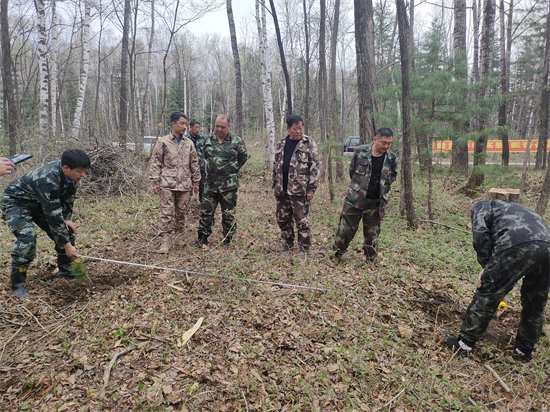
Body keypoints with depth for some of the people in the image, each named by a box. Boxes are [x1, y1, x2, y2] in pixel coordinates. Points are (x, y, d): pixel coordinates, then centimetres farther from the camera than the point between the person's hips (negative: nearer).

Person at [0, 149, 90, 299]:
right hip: (16, 202, -8)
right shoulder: (48, 180, -39)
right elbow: (53, 216, -37)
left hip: (38, 202, 8)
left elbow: (68, 197, 5)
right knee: (27, 236, -28)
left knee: (67, 229, 0)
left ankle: (64, 269, 16)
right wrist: (67, 245, -31)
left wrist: (67, 219, -7)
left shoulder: (69, 173, -16)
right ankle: (17, 285, -15)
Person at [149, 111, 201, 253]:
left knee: (181, 213, 11)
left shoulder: (188, 143, 11)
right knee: (167, 213, -6)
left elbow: (194, 163, 15)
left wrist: (196, 182, 12)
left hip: (185, 184, 3)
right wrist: (155, 182, -6)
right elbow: (155, 163, 0)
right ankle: (165, 241, -1)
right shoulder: (162, 142, 1)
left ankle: (179, 236, 28)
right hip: (167, 184, -3)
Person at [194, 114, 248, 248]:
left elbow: (243, 159, 8)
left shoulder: (237, 141, -4)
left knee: (228, 213, 5)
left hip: (229, 185, -4)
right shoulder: (209, 140, 8)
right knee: (206, 211, 6)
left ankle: (227, 240, 19)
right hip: (210, 183, 4)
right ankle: (203, 238, 19)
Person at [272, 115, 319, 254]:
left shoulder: (309, 143, -3)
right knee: (282, 218, 12)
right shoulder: (281, 144, 12)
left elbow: (314, 167, -7)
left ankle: (304, 246, 15)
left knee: (301, 219, 0)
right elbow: (276, 166, 18)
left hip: (299, 189, -5)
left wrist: (311, 189, -12)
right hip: (282, 189, 6)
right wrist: (275, 185, 14)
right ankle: (288, 242, 30)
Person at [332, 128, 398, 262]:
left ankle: (370, 261, 30)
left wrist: (379, 188, 11)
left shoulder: (392, 158, -2)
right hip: (354, 199, -1)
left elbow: (392, 178, 13)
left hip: (375, 203, 1)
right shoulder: (360, 151, -5)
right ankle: (336, 255, 25)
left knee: (372, 233, 12)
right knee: (345, 229, 4)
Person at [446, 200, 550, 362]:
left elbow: (480, 233, 1)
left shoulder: (481, 206, 22)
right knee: (535, 305, 22)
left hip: (518, 245, -8)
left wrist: (486, 266, 3)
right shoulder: (512, 209, 43)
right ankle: (524, 350, 38)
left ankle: (464, 344, 13)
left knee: (487, 296, 3)